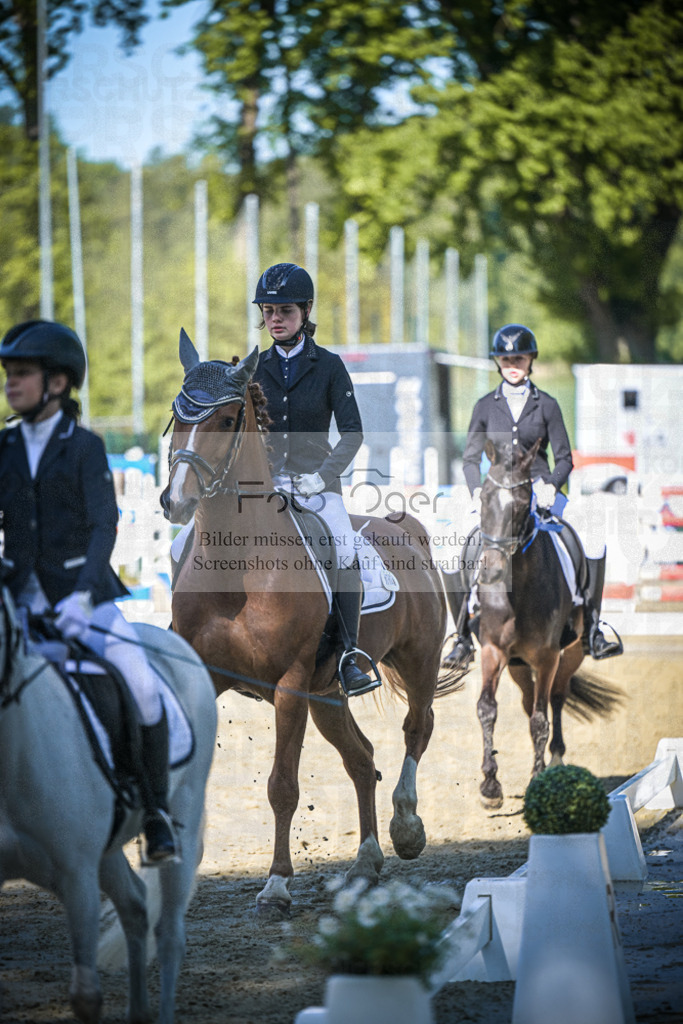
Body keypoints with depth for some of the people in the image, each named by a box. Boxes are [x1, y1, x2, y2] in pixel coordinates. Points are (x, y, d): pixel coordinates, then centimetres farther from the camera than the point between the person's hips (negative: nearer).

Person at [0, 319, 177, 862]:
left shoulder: (84, 447, -4)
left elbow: (103, 527, -13)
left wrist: (81, 596, -26)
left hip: (83, 597, -4)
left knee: (142, 690, -19)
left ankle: (157, 809, -3)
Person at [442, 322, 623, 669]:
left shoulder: (546, 405, 4)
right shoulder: (485, 407, 7)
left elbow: (564, 458, 4)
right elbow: (470, 458, 8)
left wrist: (550, 486, -16)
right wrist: (478, 491, -11)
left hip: (539, 493, 0)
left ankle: (591, 630, -13)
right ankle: (462, 637, -6)